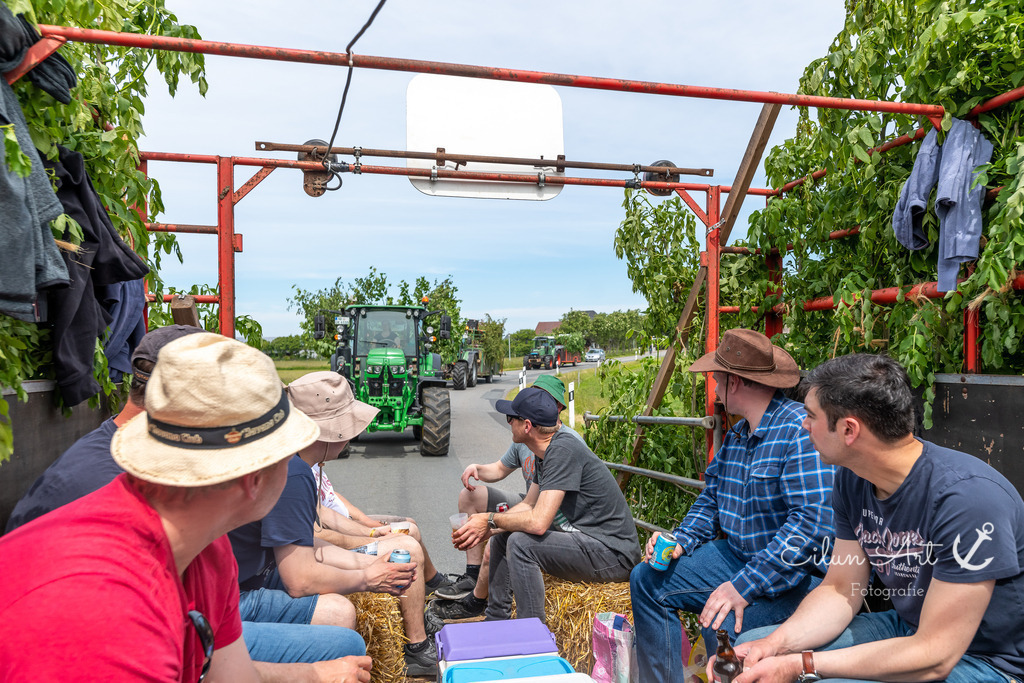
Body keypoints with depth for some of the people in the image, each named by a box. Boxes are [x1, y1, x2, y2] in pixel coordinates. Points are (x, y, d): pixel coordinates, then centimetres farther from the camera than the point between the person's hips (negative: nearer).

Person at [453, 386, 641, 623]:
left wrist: (490, 520, -13)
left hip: (613, 552, -10)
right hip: (586, 536, 10)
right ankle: (496, 618, 24)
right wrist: (488, 529, 2)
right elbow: (528, 505, 14)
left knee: (521, 543, -25)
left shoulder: (562, 450, -24)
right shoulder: (547, 451, 7)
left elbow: (538, 521, -29)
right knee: (502, 536, 12)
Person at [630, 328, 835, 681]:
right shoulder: (736, 434, 9)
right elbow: (712, 498, 19)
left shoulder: (800, 430, -21)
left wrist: (745, 586, -30)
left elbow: (813, 520, -29)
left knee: (722, 625, -33)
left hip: (798, 572, -9)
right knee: (646, 580, 6)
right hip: (736, 556, 9)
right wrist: (680, 540, 0)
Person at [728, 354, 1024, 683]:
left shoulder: (967, 497, -29)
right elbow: (841, 590, 0)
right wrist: (776, 643, -18)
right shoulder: (851, 479, -4)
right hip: (905, 629, 7)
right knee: (752, 649, -1)